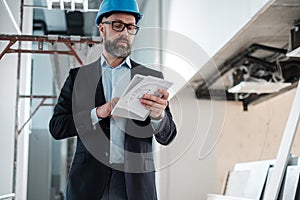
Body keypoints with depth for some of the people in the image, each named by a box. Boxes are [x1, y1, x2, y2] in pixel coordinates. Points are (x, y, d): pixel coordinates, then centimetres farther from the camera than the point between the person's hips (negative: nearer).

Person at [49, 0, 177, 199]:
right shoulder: (78, 76, 7)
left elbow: (167, 137, 2)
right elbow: (56, 127, 0)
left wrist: (158, 115, -20)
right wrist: (98, 113, -15)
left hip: (136, 182, 0)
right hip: (89, 181, 0)